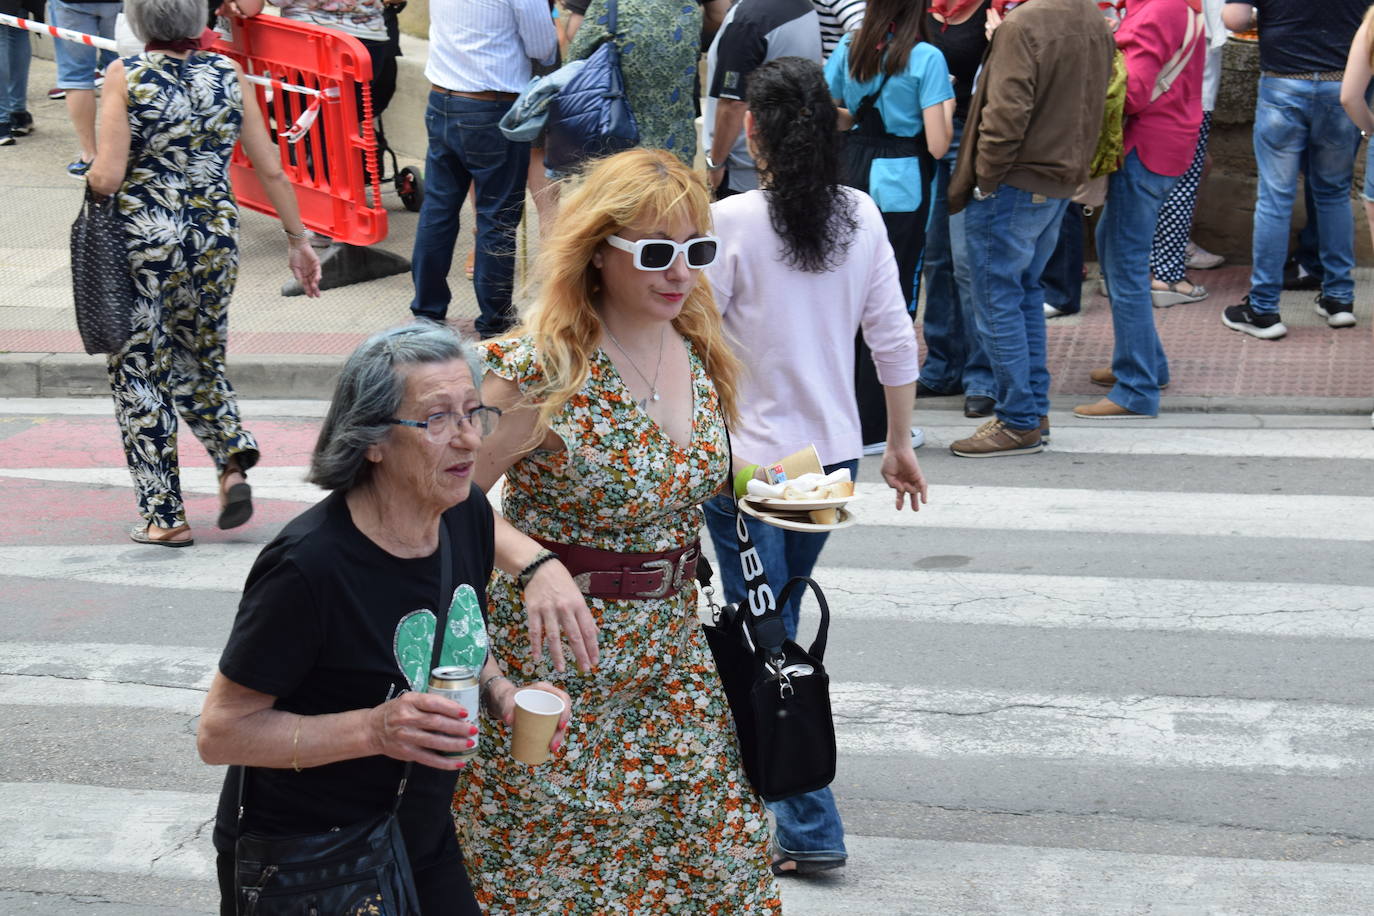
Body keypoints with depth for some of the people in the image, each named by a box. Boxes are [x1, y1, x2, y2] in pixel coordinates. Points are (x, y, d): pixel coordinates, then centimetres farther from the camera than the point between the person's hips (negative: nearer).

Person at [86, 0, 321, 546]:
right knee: (199, 361, 24)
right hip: (215, 240, 4)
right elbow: (270, 169, 1)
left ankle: (165, 516, 9)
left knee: (139, 369, 9)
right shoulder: (228, 74, 0)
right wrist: (298, 239, 11)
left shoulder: (126, 77, -10)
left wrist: (90, 175, 8)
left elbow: (107, 178, -15)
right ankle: (233, 462, 2)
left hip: (143, 240, -4)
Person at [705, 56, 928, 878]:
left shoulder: (733, 222, -15)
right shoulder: (860, 216, -2)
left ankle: (811, 828, 2)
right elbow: (894, 340, 2)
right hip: (833, 454, 5)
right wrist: (901, 442, 12)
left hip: (749, 461, -5)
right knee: (772, 621, 23)